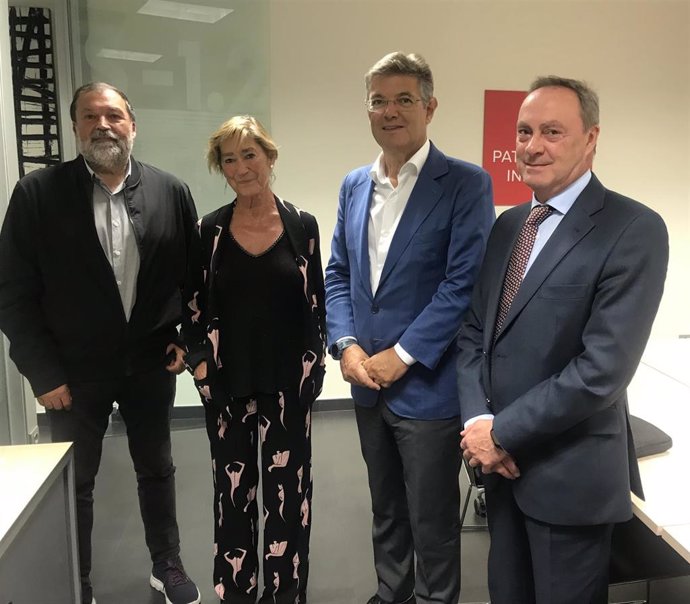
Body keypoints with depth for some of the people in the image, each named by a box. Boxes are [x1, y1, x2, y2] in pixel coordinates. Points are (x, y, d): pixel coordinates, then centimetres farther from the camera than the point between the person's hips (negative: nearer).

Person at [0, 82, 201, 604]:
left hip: (152, 363, 2)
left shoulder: (171, 191, -3)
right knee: (73, 482, 14)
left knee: (157, 469, 18)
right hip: (74, 369, -1)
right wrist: (43, 372, -10)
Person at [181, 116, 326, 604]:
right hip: (226, 384, 1)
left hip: (289, 383, -1)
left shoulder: (302, 225, -1)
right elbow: (194, 307, 7)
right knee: (233, 491, 12)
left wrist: (314, 362, -1)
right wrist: (200, 362, -2)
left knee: (287, 490, 7)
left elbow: (316, 303, 4)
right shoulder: (210, 230, 2)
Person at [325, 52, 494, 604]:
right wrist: (347, 345, -4)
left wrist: (400, 356, -17)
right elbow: (338, 274, 11)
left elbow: (464, 282, -16)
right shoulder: (355, 185, 9)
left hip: (428, 387, -5)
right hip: (368, 383, 6)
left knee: (433, 524, 10)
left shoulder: (465, 183, -9)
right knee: (386, 512, 22)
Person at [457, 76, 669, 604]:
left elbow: (603, 368, -22)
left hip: (569, 472, -6)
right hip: (501, 460, 6)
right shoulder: (508, 225, 7)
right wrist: (478, 420, -9)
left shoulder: (634, 230, -15)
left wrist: (503, 431, -16)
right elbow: (473, 330, 6)